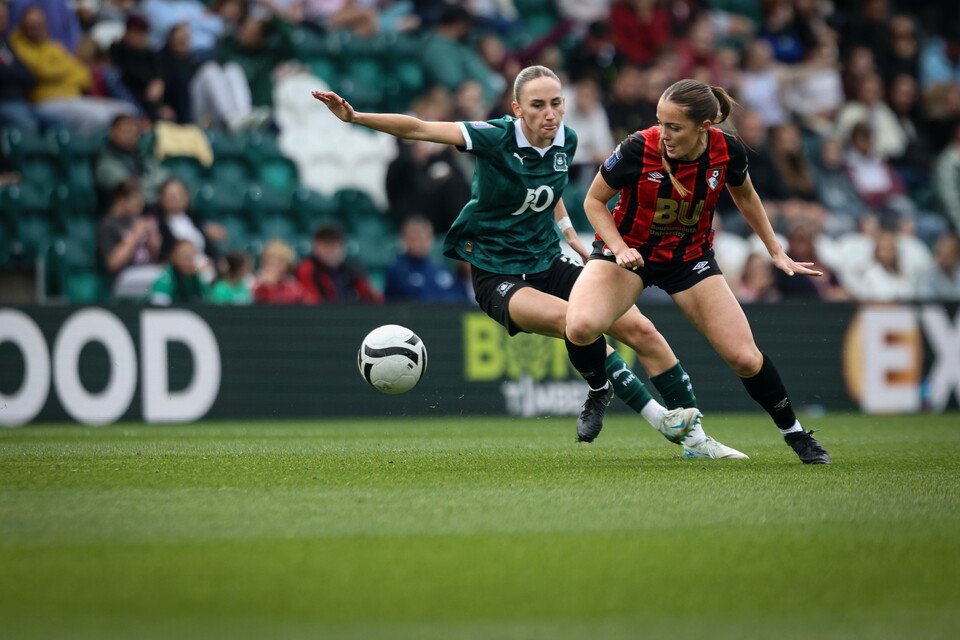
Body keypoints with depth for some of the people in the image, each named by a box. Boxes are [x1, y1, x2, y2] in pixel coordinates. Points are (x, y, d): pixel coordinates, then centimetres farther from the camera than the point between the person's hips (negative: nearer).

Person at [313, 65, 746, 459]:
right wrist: (355, 117, -33)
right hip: (497, 276, -6)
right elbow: (418, 129, -23)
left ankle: (694, 435, 7)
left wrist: (569, 232, 11)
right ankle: (656, 417, -21)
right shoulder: (496, 138, -17)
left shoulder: (566, 141, 0)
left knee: (641, 330, -7)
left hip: (548, 264, 6)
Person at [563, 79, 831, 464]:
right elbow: (594, 201, -10)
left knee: (745, 358, -6)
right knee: (581, 327, -31)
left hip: (691, 258, 2)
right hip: (628, 250, -2)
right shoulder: (638, 150, -27)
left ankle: (794, 432, 20)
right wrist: (619, 248, -26)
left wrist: (775, 251, 9)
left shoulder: (727, 152, -19)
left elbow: (745, 195, 6)